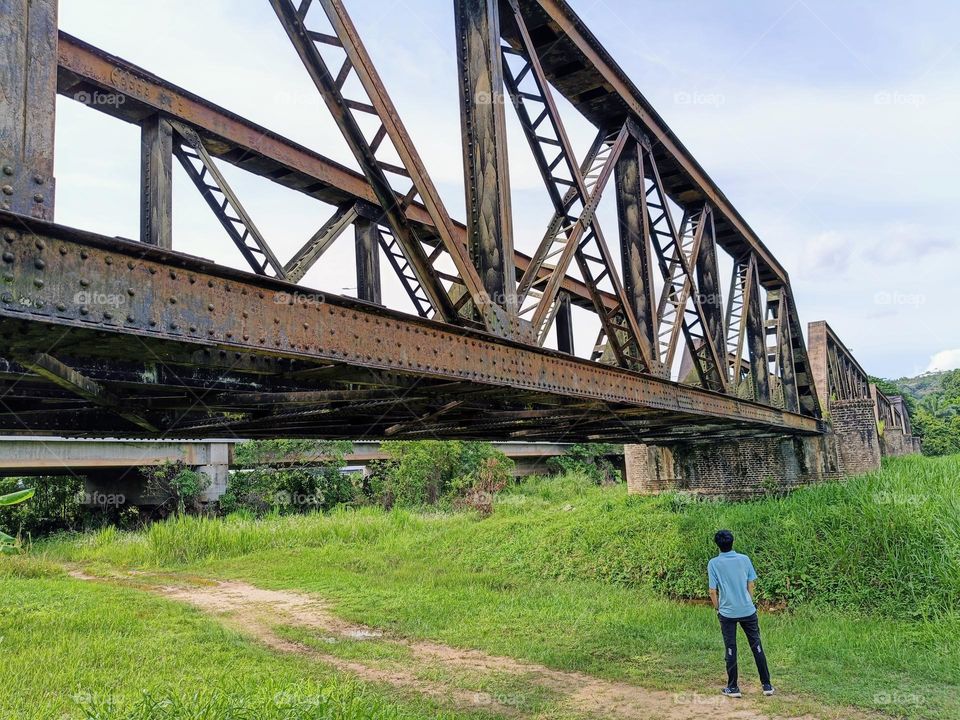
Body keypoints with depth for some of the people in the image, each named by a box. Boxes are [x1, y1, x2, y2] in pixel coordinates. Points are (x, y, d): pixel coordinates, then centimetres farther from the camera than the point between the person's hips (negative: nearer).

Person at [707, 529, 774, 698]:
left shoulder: (713, 563, -9)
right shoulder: (744, 559, -3)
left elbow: (713, 591, -7)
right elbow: (751, 585, 3)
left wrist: (717, 608, 9)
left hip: (727, 613, -2)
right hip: (748, 611, 2)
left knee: (730, 650, 7)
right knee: (757, 647, 12)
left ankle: (733, 688, 13)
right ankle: (767, 685, 17)